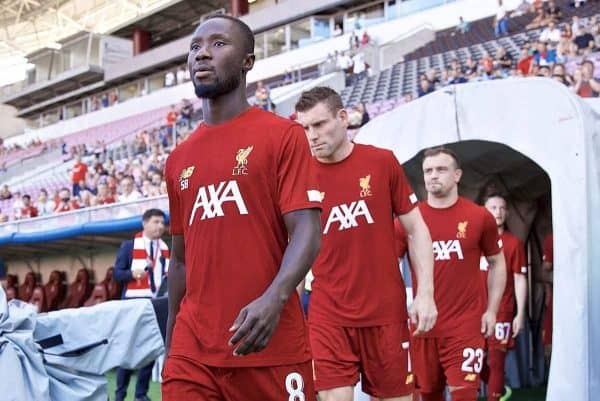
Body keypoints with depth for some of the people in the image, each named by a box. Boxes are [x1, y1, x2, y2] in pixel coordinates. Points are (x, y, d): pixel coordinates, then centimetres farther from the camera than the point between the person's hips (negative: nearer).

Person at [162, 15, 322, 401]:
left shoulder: (283, 135, -2)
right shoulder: (179, 159, 14)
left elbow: (306, 232, -11)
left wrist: (274, 298, -28)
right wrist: (171, 343, 17)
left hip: (271, 346, -4)